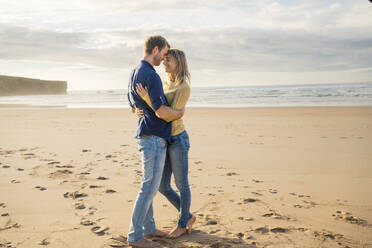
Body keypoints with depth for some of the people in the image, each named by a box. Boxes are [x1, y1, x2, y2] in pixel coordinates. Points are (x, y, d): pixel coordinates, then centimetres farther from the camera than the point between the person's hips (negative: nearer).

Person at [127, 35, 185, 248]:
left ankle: (149, 227, 28)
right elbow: (162, 112, -23)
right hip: (154, 137, -10)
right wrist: (180, 113, -4)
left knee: (150, 184, 17)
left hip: (146, 134, 10)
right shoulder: (151, 75, -19)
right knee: (149, 187, -4)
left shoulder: (135, 73, 14)